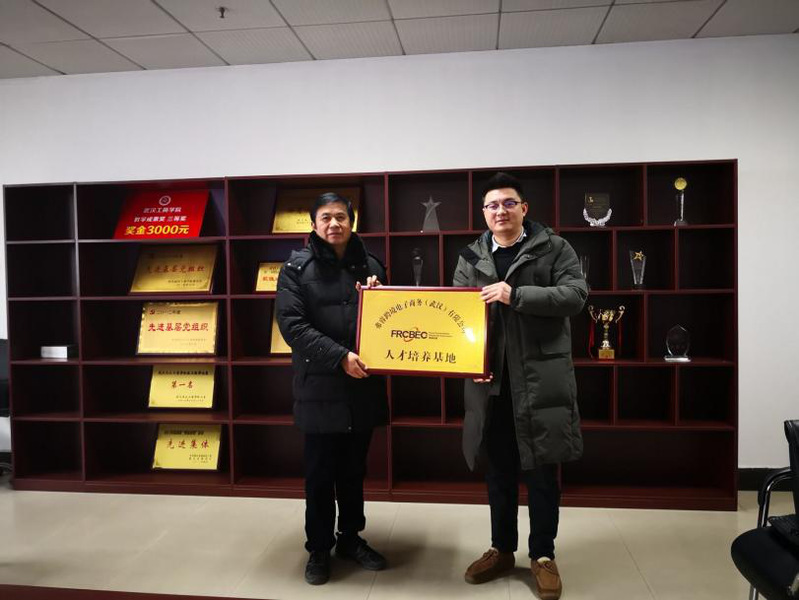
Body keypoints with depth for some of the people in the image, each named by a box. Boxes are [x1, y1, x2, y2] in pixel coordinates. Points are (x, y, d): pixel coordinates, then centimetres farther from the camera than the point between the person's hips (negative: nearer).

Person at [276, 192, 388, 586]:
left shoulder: (369, 265, 7)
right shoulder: (297, 267, -2)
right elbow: (292, 325, -12)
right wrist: (339, 356, -20)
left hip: (363, 385, 3)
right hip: (319, 387, -3)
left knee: (354, 469, 16)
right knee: (320, 473, 8)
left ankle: (351, 539, 33)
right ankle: (319, 549, 25)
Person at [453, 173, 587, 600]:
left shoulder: (554, 248, 2)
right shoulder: (470, 258, 10)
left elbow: (575, 295, -11)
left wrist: (516, 295, -21)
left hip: (540, 379, -3)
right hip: (490, 380, 3)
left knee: (541, 470, 7)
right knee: (498, 470, 14)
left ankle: (542, 555, 24)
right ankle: (501, 550, 30)